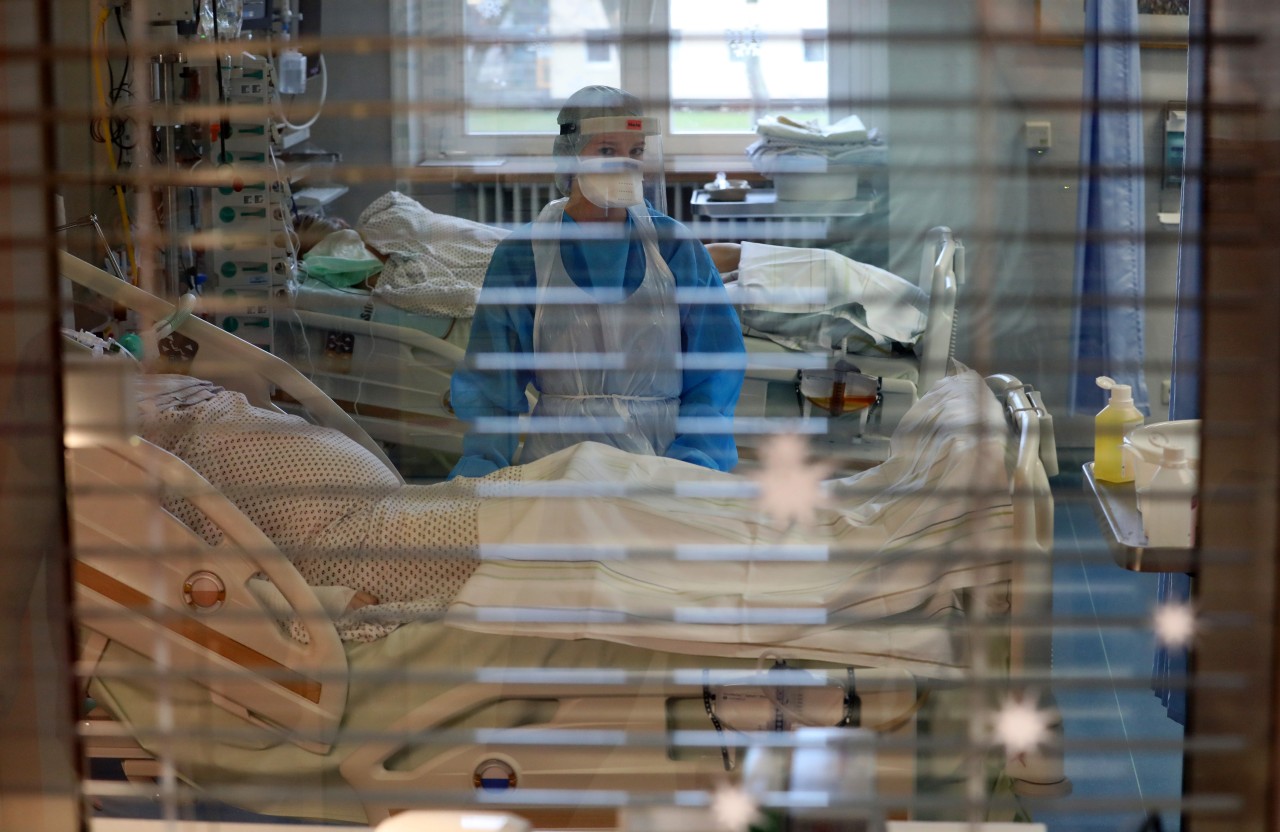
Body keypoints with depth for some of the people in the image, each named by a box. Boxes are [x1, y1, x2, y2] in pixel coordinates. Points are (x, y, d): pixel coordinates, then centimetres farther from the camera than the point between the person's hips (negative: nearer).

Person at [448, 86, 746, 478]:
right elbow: (489, 381, 7)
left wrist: (692, 457, -7)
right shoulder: (522, 255, 7)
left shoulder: (675, 247, 8)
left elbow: (717, 365, 8)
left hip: (666, 457, 0)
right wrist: (481, 463, -10)